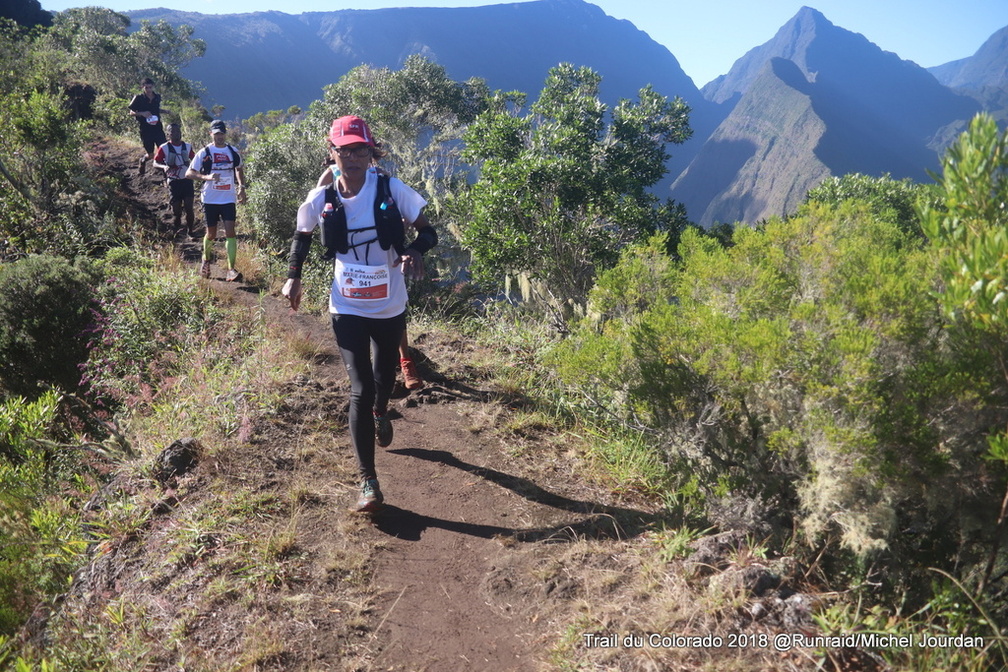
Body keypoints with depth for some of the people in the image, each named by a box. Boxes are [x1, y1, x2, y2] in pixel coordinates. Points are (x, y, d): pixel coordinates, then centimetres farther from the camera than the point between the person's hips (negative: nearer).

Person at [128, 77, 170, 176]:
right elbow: (131, 113, -3)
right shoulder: (138, 98, -9)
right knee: (150, 155, 6)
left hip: (158, 128, 3)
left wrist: (166, 111, -1)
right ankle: (143, 160, 42)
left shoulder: (157, 97, 3)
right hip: (145, 130, -3)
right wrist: (142, 113, -22)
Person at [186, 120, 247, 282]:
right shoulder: (204, 153, -4)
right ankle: (206, 259, 39)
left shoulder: (233, 152, 5)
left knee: (230, 232, -12)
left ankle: (231, 269, -14)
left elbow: (239, 169, 23)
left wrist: (242, 187, 9)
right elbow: (189, 173, -6)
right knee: (211, 234, 10)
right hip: (210, 200, -1)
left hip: (229, 200, 1)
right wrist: (207, 177, -23)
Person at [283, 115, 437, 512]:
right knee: (360, 390, -8)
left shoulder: (391, 190, -13)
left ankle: (381, 413, 61)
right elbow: (302, 235, 12)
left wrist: (415, 251, -30)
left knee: (384, 377, 23)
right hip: (347, 310, -1)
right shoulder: (322, 199, -7)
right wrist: (293, 276, 4)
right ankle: (368, 482, -2)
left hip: (390, 308, 1)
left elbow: (427, 231, -9)